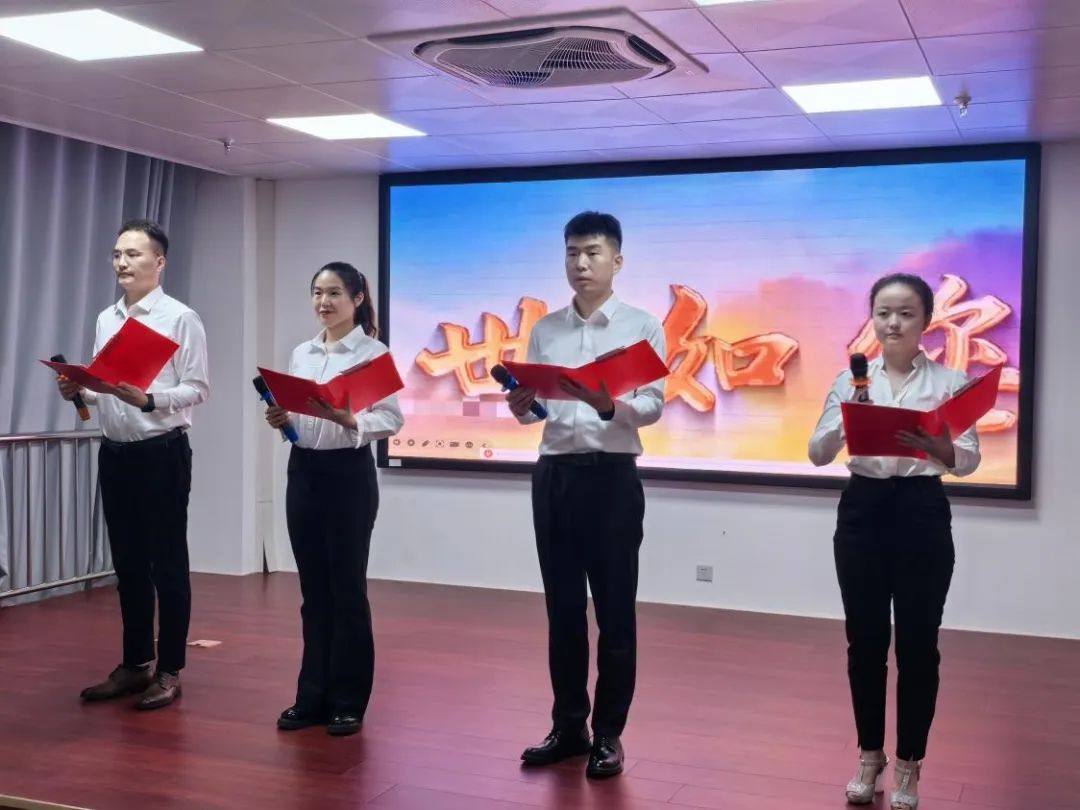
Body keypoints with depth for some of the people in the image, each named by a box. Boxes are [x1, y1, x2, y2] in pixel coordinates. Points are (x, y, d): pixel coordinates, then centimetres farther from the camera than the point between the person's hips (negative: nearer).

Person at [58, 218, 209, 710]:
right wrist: (77, 392, -4)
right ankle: (135, 665, 24)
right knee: (128, 563, 13)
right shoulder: (105, 320, 12)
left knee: (167, 563, 1)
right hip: (114, 453, 6)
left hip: (162, 453, -6)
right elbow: (99, 387, 17)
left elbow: (197, 389, -13)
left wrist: (148, 399, -27)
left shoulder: (181, 318, -7)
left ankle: (169, 671, 11)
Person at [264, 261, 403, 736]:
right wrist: (280, 420, -5)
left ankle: (347, 703, 13)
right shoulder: (301, 353, 12)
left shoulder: (373, 352, -6)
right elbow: (293, 411, 16)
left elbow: (392, 419, -12)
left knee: (347, 589, 1)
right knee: (313, 590, 11)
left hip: (349, 474, -6)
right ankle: (312, 698, 20)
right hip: (303, 472, 6)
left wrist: (345, 418, -27)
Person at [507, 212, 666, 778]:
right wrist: (521, 404, -15)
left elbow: (652, 407, -9)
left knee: (614, 611, 3)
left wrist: (609, 404, -29)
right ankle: (568, 726, 21)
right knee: (562, 608, 9)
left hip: (612, 475, -3)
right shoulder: (544, 330, 11)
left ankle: (608, 733, 14)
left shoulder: (642, 326, 0)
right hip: (554, 473, 4)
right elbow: (530, 411, 8)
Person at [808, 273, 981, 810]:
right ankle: (870, 755, 26)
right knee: (865, 640, 9)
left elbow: (969, 459, -8)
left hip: (923, 512, -2)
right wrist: (846, 420, -24)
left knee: (917, 644, 3)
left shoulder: (951, 381, 0)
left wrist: (934, 444, -30)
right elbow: (817, 453, -3)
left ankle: (908, 766, 19)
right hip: (862, 509, 2)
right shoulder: (852, 380, 4)